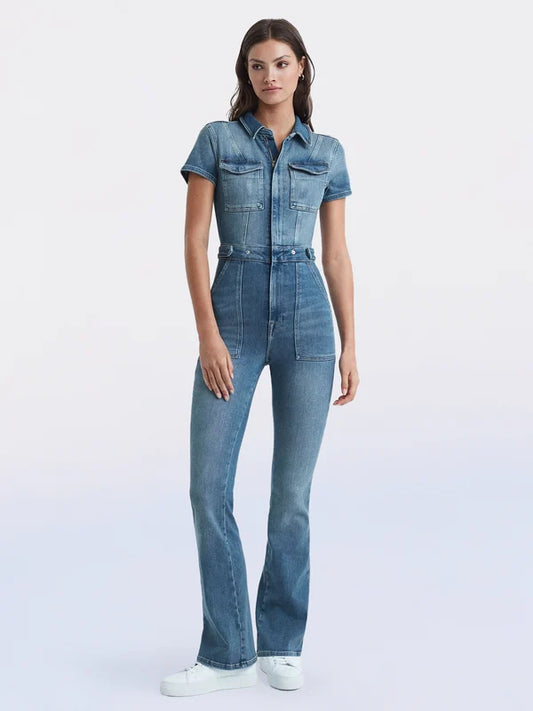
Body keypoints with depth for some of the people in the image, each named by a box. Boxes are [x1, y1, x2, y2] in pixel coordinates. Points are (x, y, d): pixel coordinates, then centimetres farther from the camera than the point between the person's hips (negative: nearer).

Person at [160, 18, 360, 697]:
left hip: (306, 316, 1)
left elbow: (337, 254, 10)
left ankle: (280, 643, 18)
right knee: (208, 487, -7)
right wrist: (208, 336, -12)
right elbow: (194, 242, -2)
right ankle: (227, 655, 5)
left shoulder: (326, 152, 10)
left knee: (292, 491, 2)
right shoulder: (216, 138, 4)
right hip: (234, 315, -1)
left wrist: (349, 346, 5)